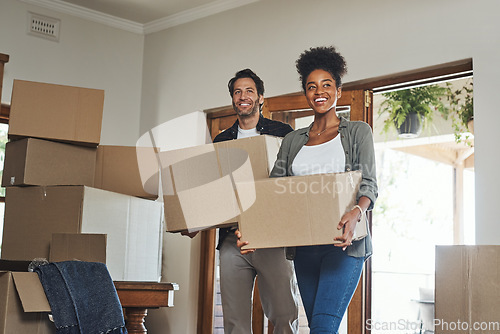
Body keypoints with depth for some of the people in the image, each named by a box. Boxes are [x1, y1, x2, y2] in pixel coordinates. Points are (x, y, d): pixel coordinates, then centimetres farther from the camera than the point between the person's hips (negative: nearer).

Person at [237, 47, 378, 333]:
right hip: (304, 244, 4)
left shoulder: (358, 132, 8)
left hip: (343, 242, -4)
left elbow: (369, 184, -4)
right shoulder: (293, 140, 17)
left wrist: (356, 213, -27)